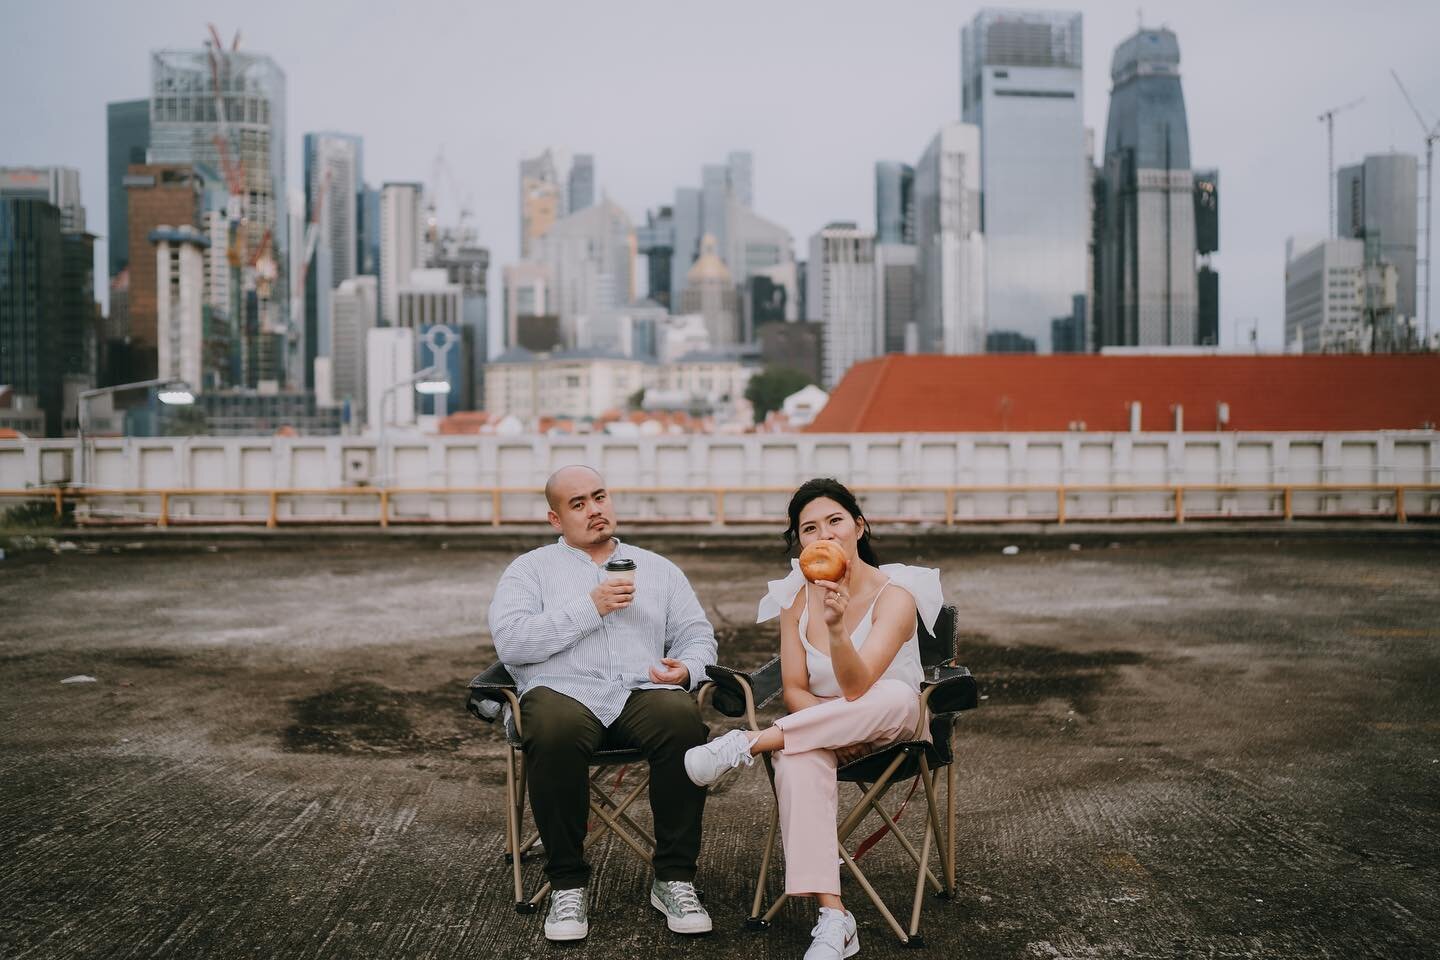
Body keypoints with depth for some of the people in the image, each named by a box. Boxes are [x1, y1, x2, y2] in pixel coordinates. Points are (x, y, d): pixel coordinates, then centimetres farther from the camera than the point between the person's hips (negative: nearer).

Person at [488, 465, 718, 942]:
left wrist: (686, 668, -4)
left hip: (642, 692, 2)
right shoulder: (530, 569, 16)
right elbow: (509, 641, -1)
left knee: (684, 719, -33)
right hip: (563, 690, -2)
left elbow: (698, 636, 20)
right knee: (555, 729, -38)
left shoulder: (658, 568, 25)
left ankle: (674, 879, -17)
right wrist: (589, 608, -7)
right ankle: (567, 883, -18)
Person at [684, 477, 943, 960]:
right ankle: (833, 920, -33)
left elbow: (856, 688, -28)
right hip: (817, 728, 2)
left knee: (896, 697, -38)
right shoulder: (796, 597, -3)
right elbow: (794, 691, -3)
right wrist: (835, 726, -22)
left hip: (888, 728, -2)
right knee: (799, 764, -34)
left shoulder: (894, 594, -17)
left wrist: (837, 628, -46)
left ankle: (747, 743, -32)